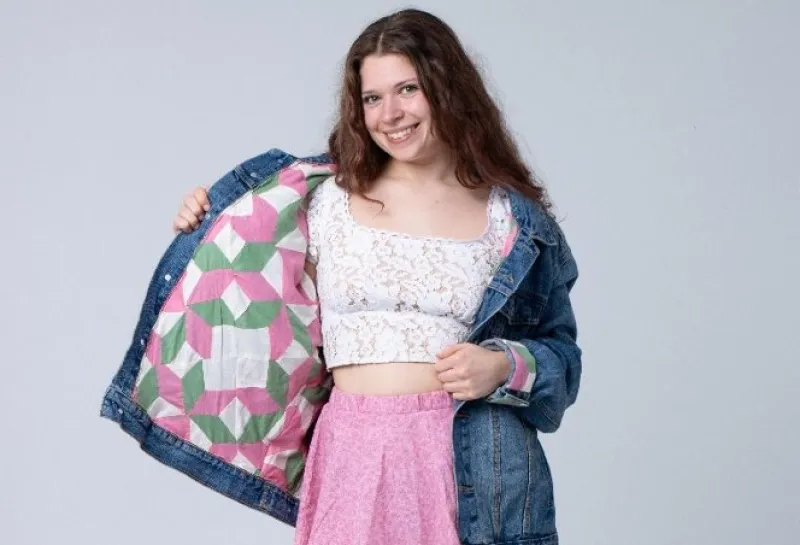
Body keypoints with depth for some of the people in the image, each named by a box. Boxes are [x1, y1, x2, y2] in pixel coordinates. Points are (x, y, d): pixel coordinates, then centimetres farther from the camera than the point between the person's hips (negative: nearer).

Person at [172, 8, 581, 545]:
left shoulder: (515, 217, 3)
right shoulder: (327, 201, 5)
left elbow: (560, 352, 9)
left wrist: (504, 368, -9)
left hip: (475, 461, 0)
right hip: (354, 460, 1)